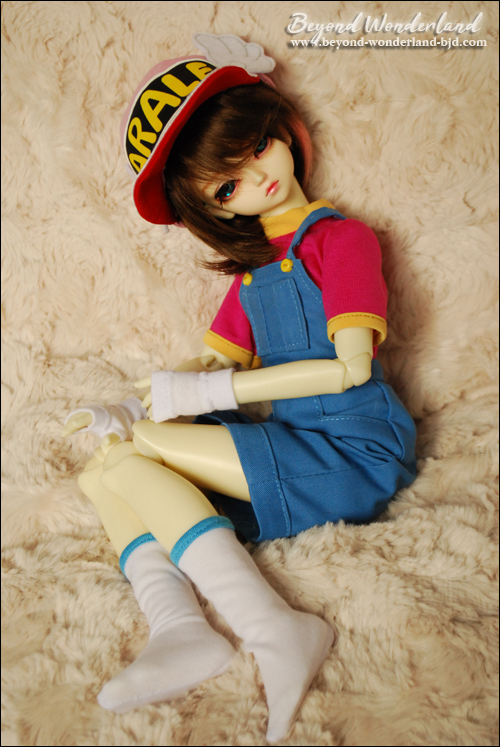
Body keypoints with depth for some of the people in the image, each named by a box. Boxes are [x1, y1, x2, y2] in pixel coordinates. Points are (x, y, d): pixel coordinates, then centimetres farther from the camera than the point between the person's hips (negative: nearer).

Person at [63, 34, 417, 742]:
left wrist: (208, 391, -14)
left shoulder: (341, 236, -2)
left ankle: (275, 631, -27)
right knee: (104, 469, -4)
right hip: (290, 444, 7)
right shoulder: (254, 263, 20)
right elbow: (216, 361, 16)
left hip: (352, 450, -7)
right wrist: (135, 408, -4)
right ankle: (177, 626, -24)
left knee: (134, 451, -19)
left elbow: (351, 366, -13)